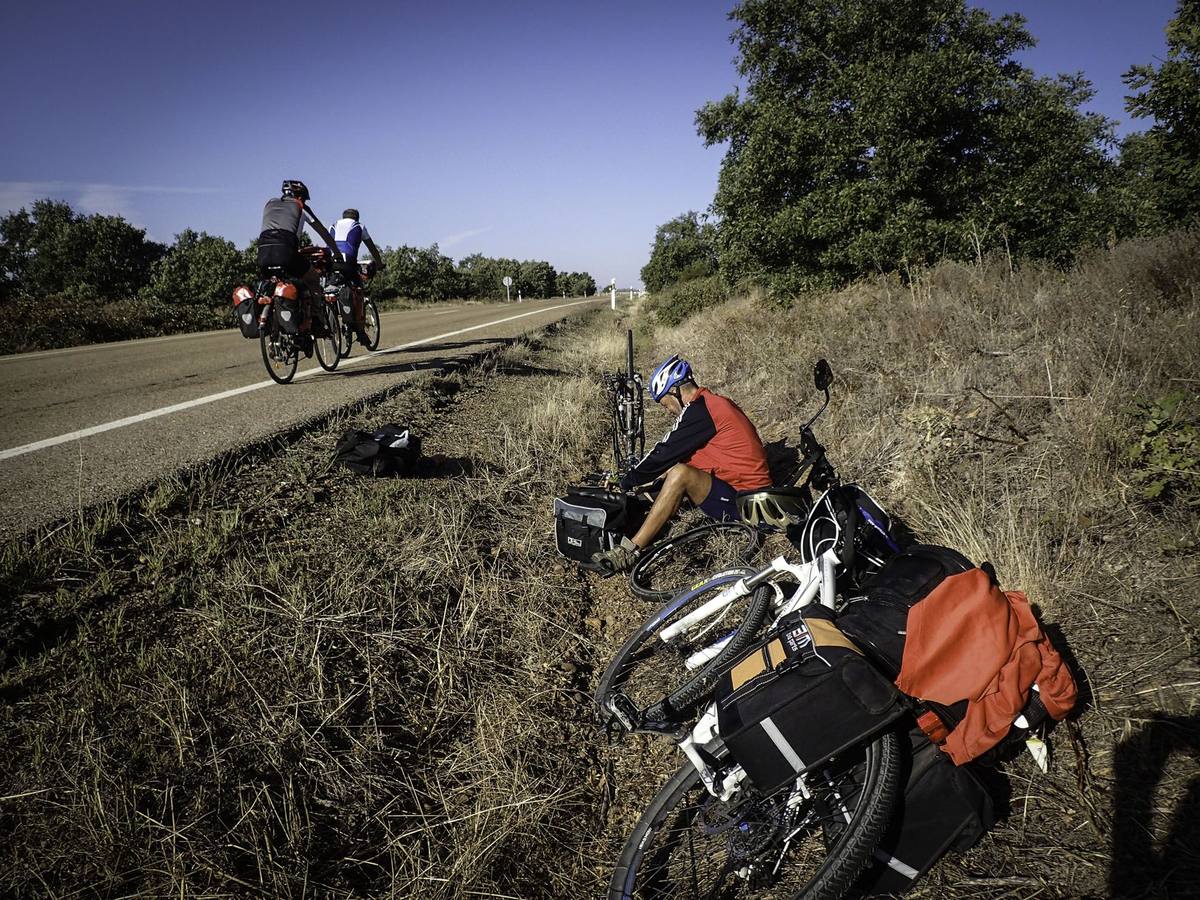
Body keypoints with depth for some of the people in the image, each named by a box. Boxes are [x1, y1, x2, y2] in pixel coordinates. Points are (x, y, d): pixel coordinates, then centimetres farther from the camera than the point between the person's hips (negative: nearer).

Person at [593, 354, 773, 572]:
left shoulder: (699, 409, -15)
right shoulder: (716, 402, 15)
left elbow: (665, 453, -14)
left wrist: (627, 481, 0)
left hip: (741, 502, -10)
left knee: (680, 474, -26)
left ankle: (630, 551, -26)